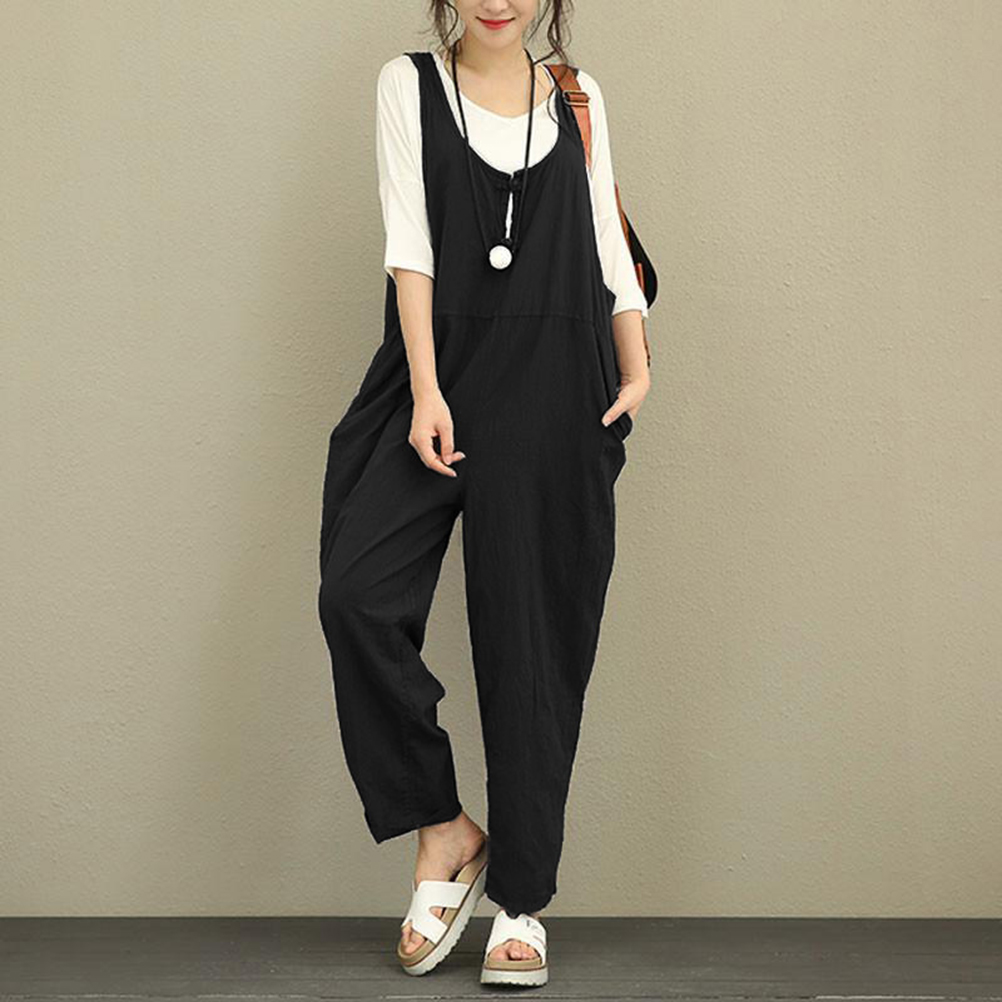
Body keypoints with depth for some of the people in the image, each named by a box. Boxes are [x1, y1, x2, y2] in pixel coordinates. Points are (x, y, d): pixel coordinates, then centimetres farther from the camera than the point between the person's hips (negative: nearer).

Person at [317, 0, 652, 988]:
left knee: (533, 637, 1)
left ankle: (522, 900, 9)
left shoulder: (577, 95, 13)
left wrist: (636, 366, -2)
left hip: (555, 389, 1)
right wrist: (426, 393, -13)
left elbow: (609, 241, 13)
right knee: (358, 593, -18)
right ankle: (442, 831, 0)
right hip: (441, 377, -1)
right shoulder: (410, 84, 7)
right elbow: (409, 242, -3)